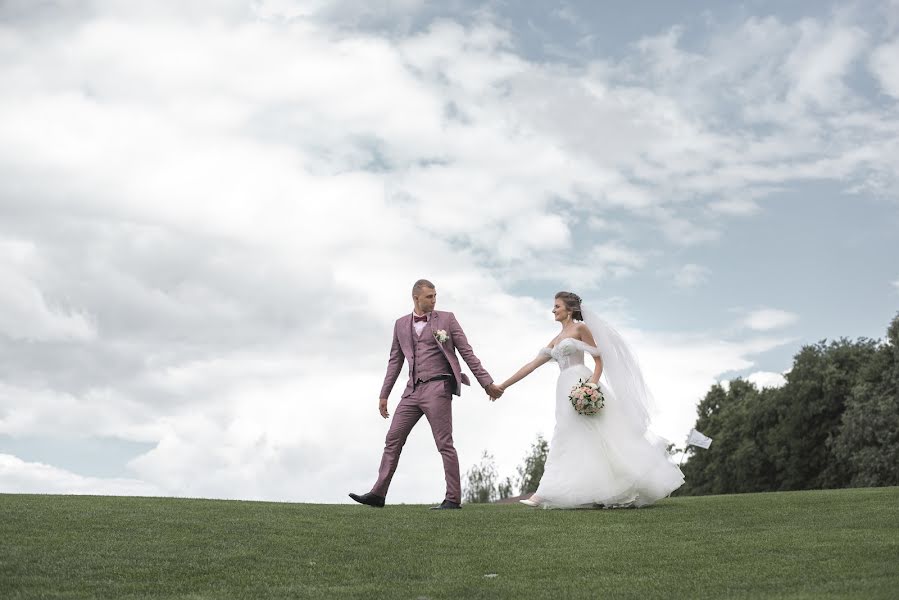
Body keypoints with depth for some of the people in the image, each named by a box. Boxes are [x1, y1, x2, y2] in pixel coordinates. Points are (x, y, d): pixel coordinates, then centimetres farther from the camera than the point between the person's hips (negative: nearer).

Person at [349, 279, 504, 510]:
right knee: (393, 440, 2)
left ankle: (453, 498, 1)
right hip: (413, 389, 5)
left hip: (438, 388, -5)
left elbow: (467, 353, 2)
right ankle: (378, 493, 5)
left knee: (444, 444, -4)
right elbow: (395, 361, 17)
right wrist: (384, 395, 14)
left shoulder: (447, 319, 2)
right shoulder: (401, 324, 13)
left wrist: (487, 382, -1)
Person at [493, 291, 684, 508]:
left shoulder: (580, 328, 1)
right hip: (566, 391, 8)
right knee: (568, 440, 3)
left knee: (599, 437, -8)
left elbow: (599, 360, -4)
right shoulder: (556, 340, 23)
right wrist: (504, 385, 19)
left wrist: (593, 383, -21)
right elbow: (532, 365, 22)